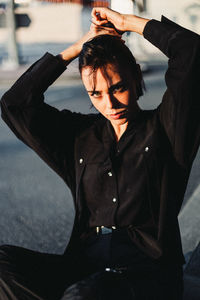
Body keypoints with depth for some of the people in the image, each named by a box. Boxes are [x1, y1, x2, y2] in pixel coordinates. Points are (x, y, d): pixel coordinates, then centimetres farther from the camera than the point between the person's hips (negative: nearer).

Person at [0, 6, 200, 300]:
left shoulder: (163, 128, 4)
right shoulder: (80, 135, 15)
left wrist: (128, 22, 4)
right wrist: (78, 47, 10)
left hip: (148, 272, -5)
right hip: (84, 267, 5)